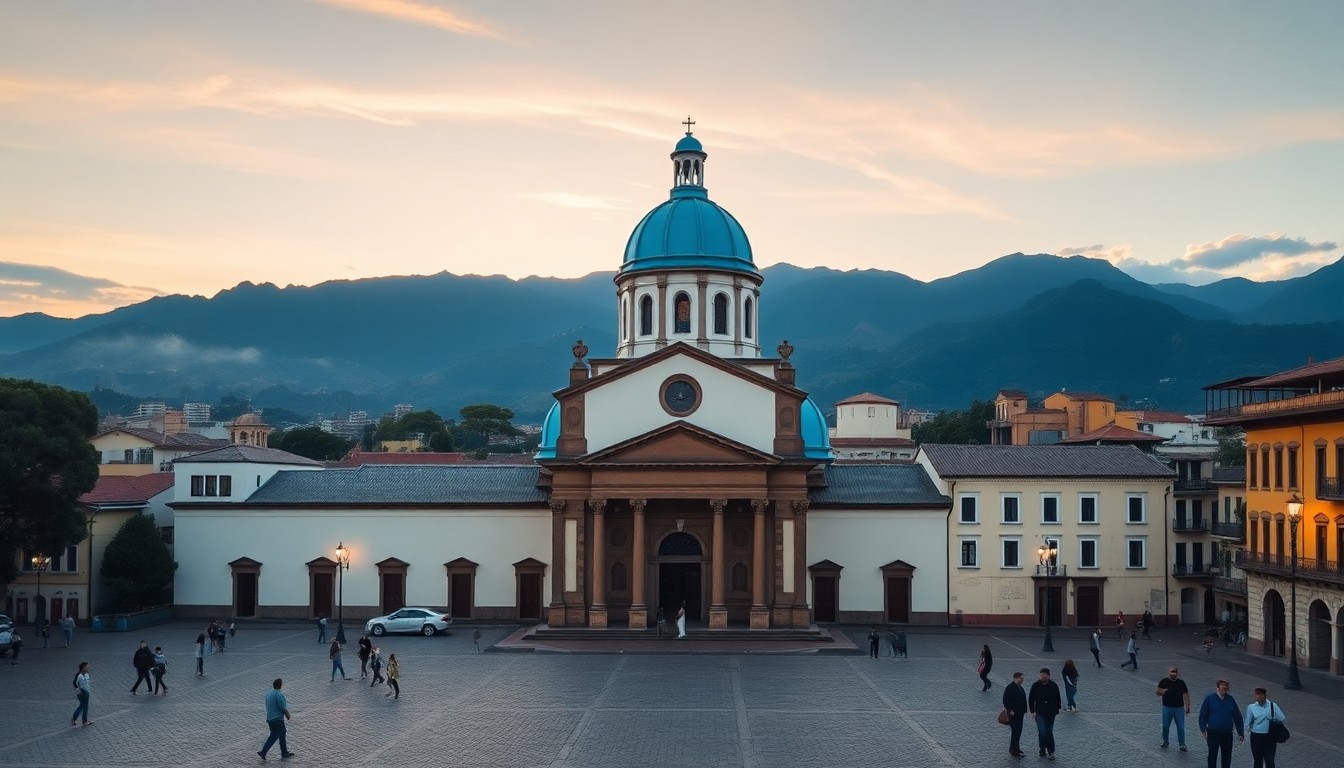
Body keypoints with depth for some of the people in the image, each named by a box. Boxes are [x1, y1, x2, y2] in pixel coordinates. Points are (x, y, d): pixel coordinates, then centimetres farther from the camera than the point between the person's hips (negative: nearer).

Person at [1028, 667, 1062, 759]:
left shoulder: (1053, 686, -1)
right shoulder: (1036, 685, -4)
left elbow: (1057, 699, 11)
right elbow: (1031, 699, 2)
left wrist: (1057, 709, 7)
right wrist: (1032, 711, -2)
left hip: (1051, 713, 1)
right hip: (1039, 713, -1)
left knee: (1049, 732, 8)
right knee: (1042, 732, -6)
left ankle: (1051, 752, 14)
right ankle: (1042, 750, 6)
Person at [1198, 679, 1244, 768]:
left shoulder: (1230, 700, 3)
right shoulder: (1210, 698, -4)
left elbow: (1237, 717, 6)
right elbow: (1203, 715, -5)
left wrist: (1240, 733, 5)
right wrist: (1203, 729, -14)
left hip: (1227, 733, 2)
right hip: (1213, 733, -2)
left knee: (1227, 756, 9)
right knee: (1212, 755, 4)